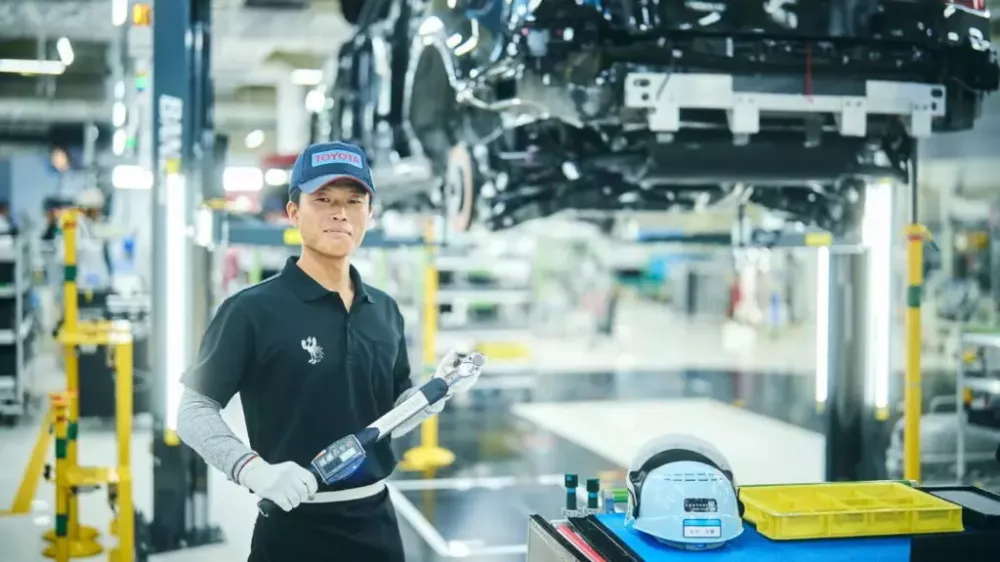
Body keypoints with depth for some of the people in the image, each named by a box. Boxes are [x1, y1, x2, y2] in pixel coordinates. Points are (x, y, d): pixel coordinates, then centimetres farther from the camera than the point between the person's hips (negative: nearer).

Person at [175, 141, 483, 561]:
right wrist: (253, 469, -25)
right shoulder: (251, 310, -11)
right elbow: (194, 411, -10)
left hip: (377, 521, 6)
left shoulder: (385, 312, 8)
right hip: (294, 526, -6)